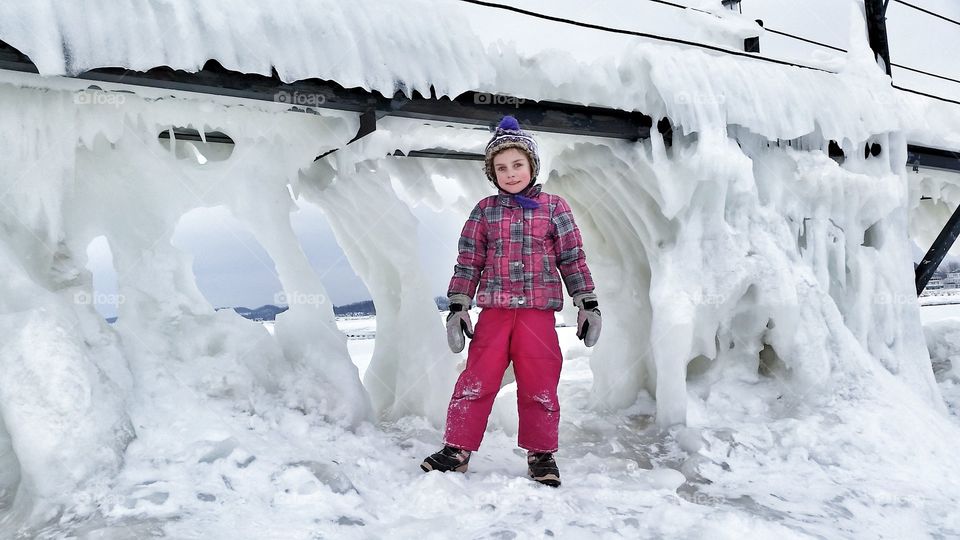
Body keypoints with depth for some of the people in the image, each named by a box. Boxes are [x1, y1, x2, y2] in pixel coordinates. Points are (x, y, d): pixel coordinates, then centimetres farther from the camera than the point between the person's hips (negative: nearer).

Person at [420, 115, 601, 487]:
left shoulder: (554, 208, 6)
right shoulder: (485, 211, 8)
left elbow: (573, 259, 7)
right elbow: (468, 263, 7)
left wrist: (588, 305, 3)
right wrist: (457, 308, 0)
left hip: (538, 313, 0)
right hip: (494, 313, 1)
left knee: (539, 387, 4)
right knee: (476, 383, -1)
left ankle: (541, 454, 19)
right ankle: (457, 448, 12)